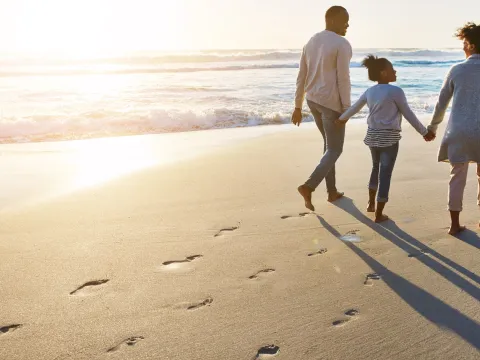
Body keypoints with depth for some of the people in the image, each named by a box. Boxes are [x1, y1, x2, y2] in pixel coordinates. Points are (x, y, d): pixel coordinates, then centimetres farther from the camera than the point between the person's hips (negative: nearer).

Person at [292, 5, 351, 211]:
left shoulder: (311, 43, 9)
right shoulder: (342, 45, -15)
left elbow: (301, 77, 9)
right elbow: (343, 80, -18)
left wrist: (298, 107, 13)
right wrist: (346, 109, -12)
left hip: (313, 100, 8)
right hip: (331, 103, -8)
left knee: (330, 143, 21)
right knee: (335, 150, 2)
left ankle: (332, 191, 24)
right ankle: (309, 186, -17)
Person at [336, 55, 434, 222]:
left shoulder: (370, 91, 6)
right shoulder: (395, 91, -12)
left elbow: (354, 107, 19)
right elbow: (409, 115, -8)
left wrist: (342, 118, 38)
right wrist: (424, 131, 2)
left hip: (373, 135, 7)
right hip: (389, 137, -6)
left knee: (376, 167, 25)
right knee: (385, 173, 1)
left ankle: (371, 203, 33)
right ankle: (379, 214, 6)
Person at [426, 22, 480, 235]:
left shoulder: (457, 70, 0)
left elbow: (442, 102, 7)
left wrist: (433, 126, 19)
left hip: (459, 130, 0)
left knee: (457, 177, 7)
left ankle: (455, 224, 11)